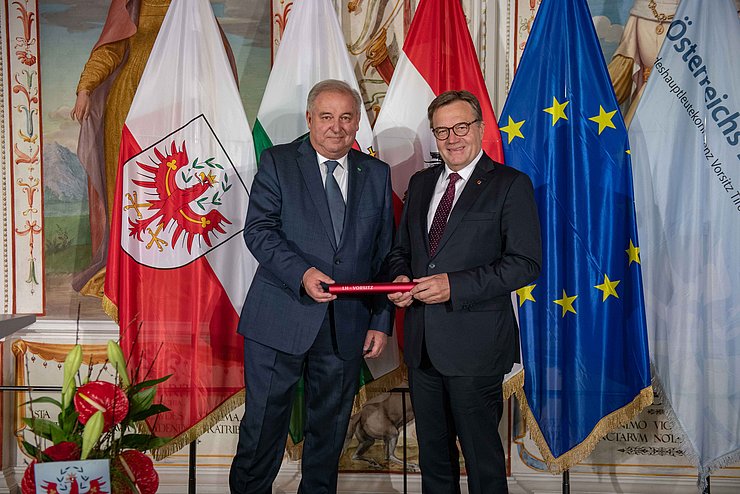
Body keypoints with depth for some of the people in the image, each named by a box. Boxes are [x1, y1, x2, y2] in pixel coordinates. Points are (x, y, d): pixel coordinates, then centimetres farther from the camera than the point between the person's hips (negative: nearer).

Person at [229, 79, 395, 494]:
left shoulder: (376, 174, 9)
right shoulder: (278, 162, 2)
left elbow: (384, 254, 9)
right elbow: (259, 230, -9)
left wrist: (382, 321, 4)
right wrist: (301, 273, -25)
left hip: (347, 328, 3)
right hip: (281, 320, -2)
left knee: (330, 429, 15)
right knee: (264, 424, 8)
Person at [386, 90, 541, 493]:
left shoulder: (510, 185, -6)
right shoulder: (420, 183, 13)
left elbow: (525, 263, -14)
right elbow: (401, 249, 20)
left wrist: (454, 286, -21)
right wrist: (400, 278, -3)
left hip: (475, 344, -6)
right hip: (422, 343, 6)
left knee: (482, 453, 7)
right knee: (432, 452, 19)